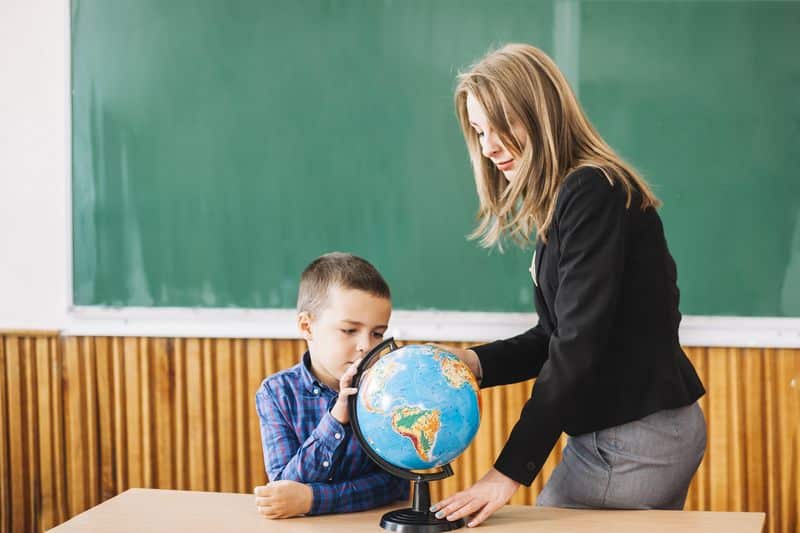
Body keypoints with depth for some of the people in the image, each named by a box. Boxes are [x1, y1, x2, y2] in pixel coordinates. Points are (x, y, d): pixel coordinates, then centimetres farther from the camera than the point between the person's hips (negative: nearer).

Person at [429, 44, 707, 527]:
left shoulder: (591, 194, -17)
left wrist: (511, 470, -22)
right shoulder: (568, 198, 12)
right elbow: (557, 336, 13)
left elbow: (579, 343, -22)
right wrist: (475, 361, -3)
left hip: (635, 443, -9)